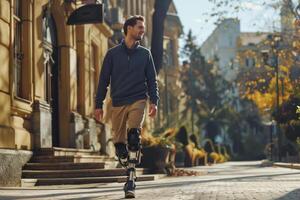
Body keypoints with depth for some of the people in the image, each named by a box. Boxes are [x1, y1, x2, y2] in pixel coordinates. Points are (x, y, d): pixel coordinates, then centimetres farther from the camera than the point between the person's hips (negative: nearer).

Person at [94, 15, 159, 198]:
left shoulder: (145, 54, 10)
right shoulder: (113, 53, 7)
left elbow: (152, 80, 9)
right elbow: (104, 80, 8)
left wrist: (154, 101, -4)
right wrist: (99, 104, 4)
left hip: (138, 101, -1)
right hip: (118, 103, 2)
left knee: (134, 135, -21)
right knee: (119, 142, 1)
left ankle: (131, 180, -22)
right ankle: (131, 173, 21)